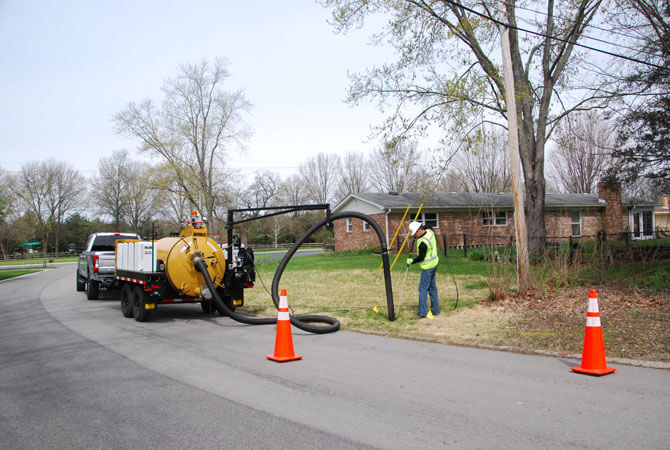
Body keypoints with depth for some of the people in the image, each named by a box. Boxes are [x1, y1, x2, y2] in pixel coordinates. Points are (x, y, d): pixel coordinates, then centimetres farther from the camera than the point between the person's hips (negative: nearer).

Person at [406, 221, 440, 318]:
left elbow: (421, 258, -20)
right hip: (434, 263, 10)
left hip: (427, 267, -10)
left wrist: (411, 261, -5)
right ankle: (435, 310, 22)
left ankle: (422, 312, -3)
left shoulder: (423, 242, -27)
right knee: (432, 287, 15)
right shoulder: (430, 232, -1)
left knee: (423, 289, -5)